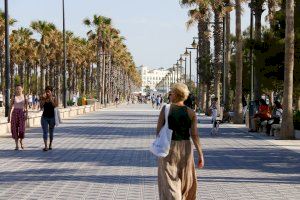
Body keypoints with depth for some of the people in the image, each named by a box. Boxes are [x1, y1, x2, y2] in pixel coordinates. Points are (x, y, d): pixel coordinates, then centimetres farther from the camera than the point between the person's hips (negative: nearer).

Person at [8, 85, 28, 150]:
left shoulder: (24, 96, 2)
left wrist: (26, 115, -9)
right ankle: (17, 145, 7)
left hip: (22, 113, 0)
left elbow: (26, 107, 2)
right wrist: (9, 116, -1)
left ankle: (21, 141, 19)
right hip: (14, 113, 1)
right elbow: (11, 107, 3)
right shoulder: (13, 97, 2)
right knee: (15, 129, -1)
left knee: (22, 129, -10)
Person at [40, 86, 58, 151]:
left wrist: (51, 99, -22)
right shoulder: (43, 99, 1)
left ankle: (50, 145, 27)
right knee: (45, 132, -10)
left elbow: (55, 106, -17)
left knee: (51, 132, 10)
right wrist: (43, 99, -19)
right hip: (44, 117, 0)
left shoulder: (54, 99, -2)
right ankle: (46, 146, -16)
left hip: (52, 117, 0)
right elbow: (41, 107, -11)